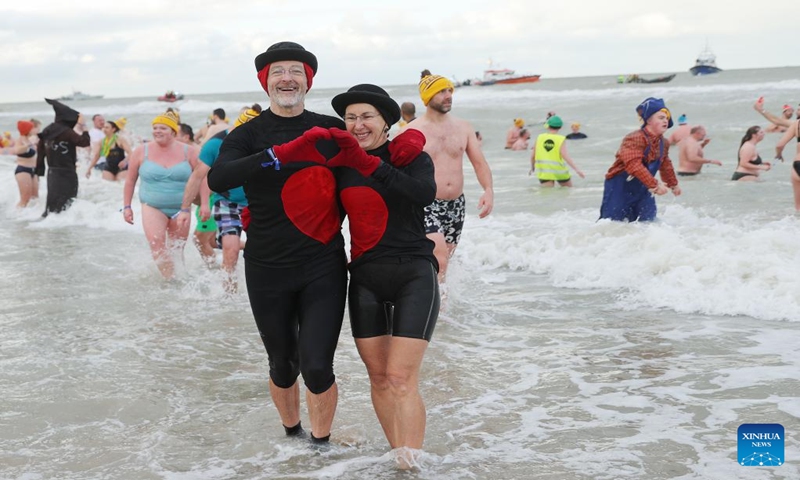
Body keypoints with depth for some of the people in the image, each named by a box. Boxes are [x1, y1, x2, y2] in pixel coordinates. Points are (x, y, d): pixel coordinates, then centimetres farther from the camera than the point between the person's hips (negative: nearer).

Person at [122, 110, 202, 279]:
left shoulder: (189, 152, -2)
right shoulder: (142, 151, -1)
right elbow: (130, 180, 8)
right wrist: (126, 206, 6)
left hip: (181, 209, 1)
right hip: (152, 208, -1)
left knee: (176, 251, 11)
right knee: (157, 245, -20)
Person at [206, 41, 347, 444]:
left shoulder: (332, 129, 3)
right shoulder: (249, 134, -3)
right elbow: (218, 179, -22)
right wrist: (282, 154, -34)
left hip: (323, 266, 0)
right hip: (267, 269, 0)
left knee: (317, 367, -10)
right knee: (283, 365, 13)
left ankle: (321, 443, 15)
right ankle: (291, 434, 40)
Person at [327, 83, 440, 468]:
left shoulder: (411, 156, -4)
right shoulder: (340, 164, 7)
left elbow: (425, 194, -25)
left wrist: (367, 162, -31)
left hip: (413, 275, -4)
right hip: (364, 278, 5)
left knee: (401, 378, -13)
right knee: (378, 377, 7)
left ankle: (410, 465, -13)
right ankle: (398, 456, 18)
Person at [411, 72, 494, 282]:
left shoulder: (463, 127, 8)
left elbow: (479, 163, 6)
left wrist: (488, 190, -11)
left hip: (457, 205, 5)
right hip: (426, 205, -5)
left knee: (443, 260, 14)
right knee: (439, 261, -20)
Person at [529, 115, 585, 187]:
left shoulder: (540, 137, 1)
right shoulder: (561, 139, -8)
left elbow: (533, 156, 6)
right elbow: (565, 156, -20)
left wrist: (532, 168, 24)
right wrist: (577, 169, -24)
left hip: (543, 172, 2)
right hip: (559, 170, -1)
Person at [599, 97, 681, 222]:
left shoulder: (664, 143, 4)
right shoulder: (635, 139, -24)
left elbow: (665, 165, 24)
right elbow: (634, 166, -38)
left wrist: (673, 184, 35)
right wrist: (655, 185, -42)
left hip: (642, 189, 7)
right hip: (620, 188, -7)